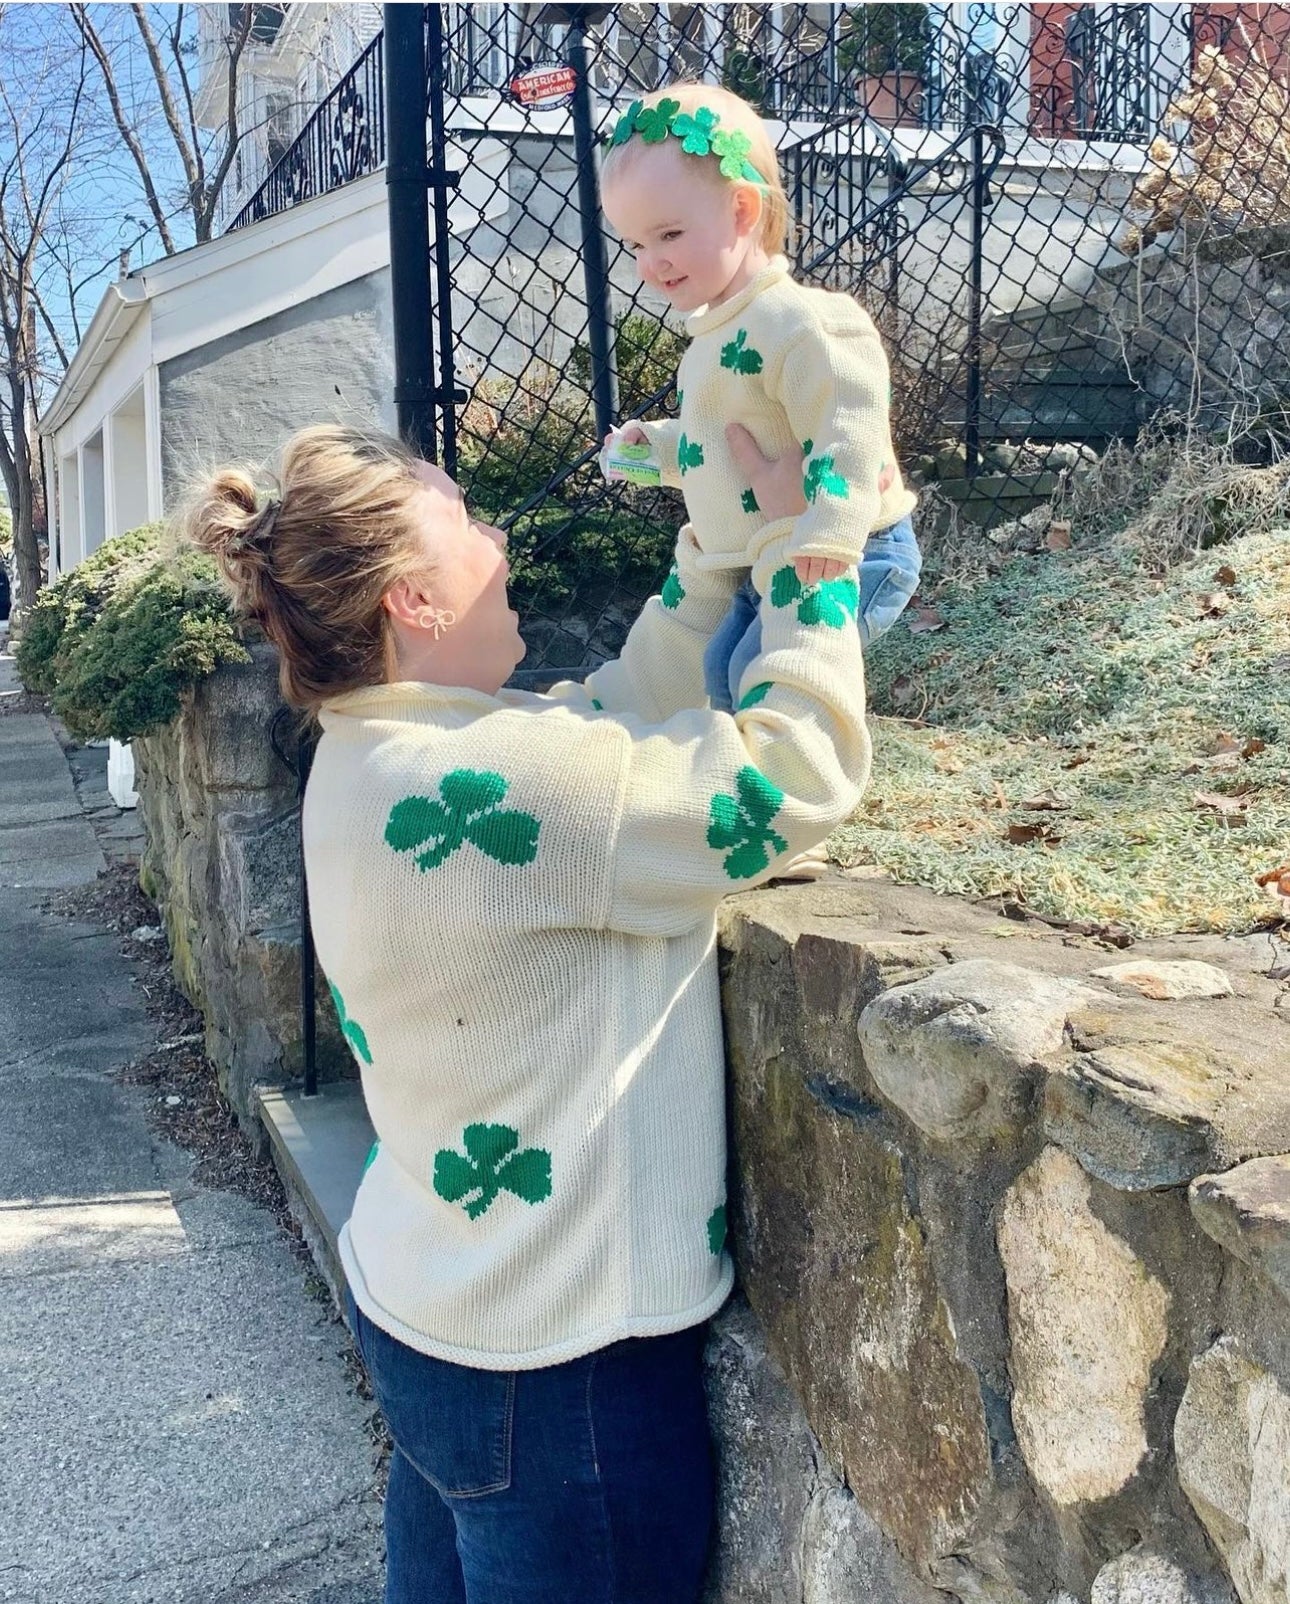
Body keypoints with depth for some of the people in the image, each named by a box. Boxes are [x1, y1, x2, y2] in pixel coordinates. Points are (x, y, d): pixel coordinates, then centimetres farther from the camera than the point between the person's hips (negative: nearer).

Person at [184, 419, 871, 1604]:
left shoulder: (375, 759, 1)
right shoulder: (498, 783, -28)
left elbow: (629, 703, 7)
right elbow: (806, 770, -23)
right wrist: (793, 535, -13)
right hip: (553, 1357, -9)